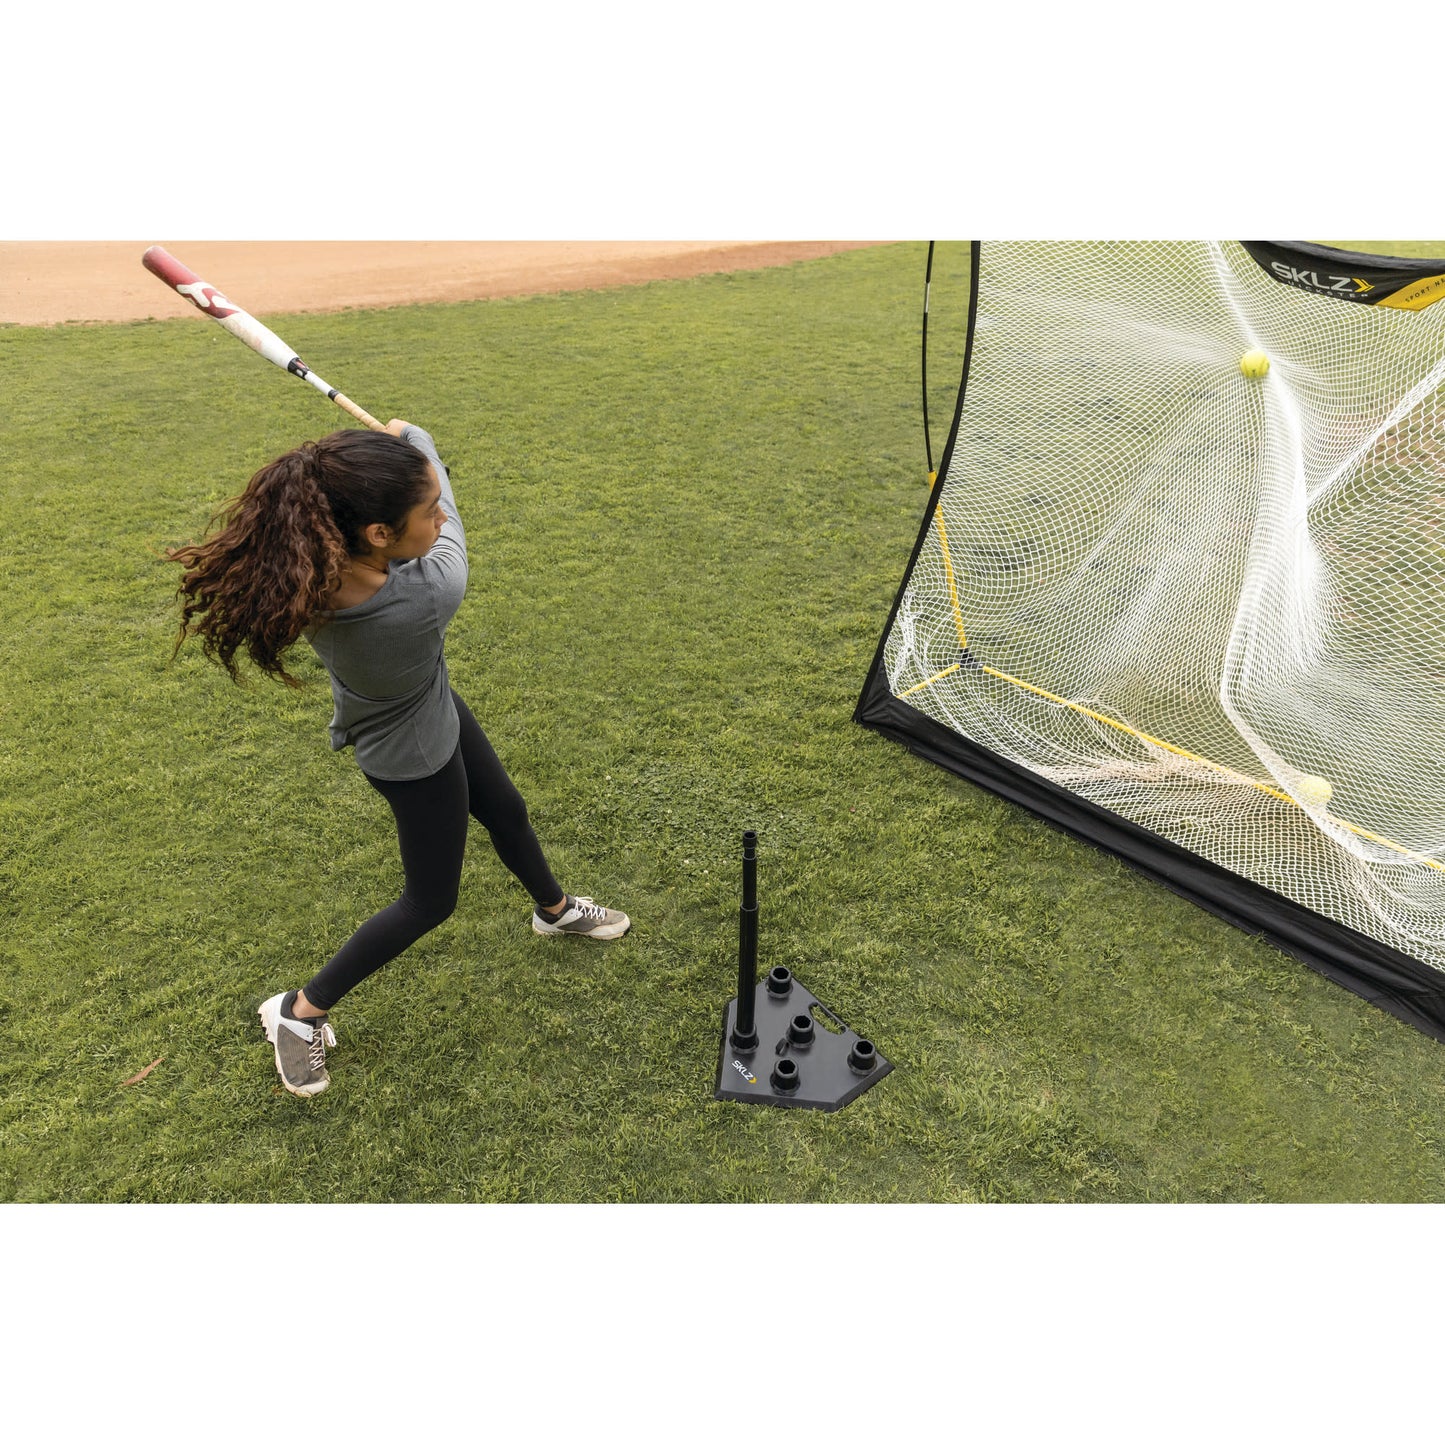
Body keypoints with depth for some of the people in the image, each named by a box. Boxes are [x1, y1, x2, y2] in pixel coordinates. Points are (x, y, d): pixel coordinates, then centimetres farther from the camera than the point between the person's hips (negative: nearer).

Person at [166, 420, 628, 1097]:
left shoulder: (300, 569, -27)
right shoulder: (428, 596, -43)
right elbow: (452, 526, -20)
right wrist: (412, 435, -3)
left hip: (430, 705, 7)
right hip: (414, 752, -7)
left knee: (507, 813, 27)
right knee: (430, 899, 16)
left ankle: (554, 909, 55)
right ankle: (299, 1011, 30)